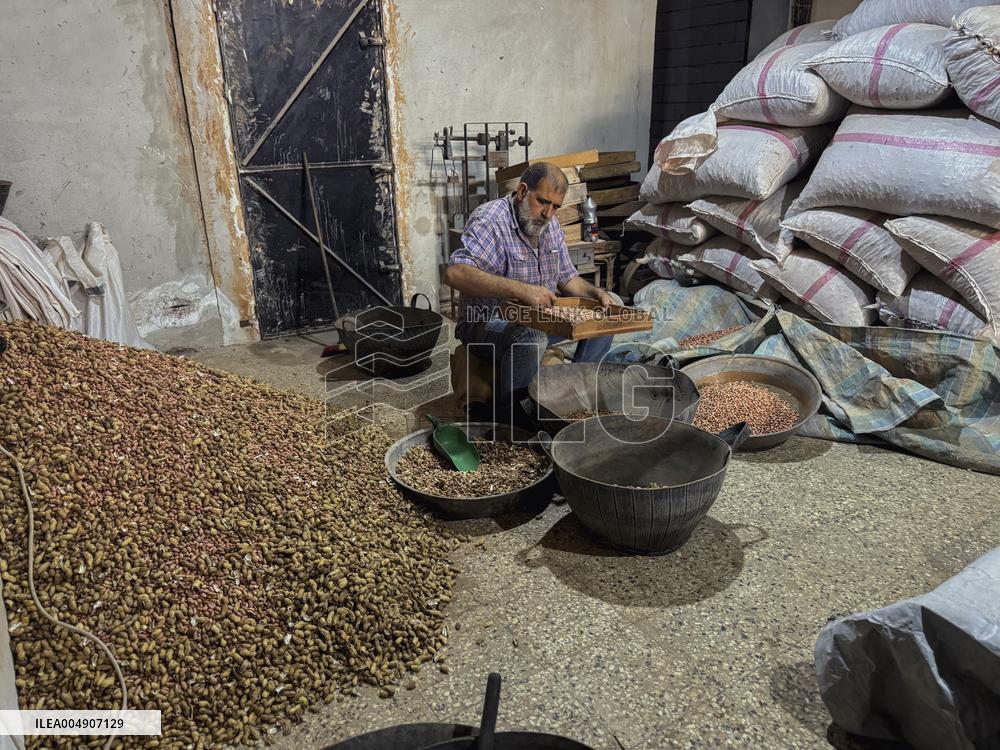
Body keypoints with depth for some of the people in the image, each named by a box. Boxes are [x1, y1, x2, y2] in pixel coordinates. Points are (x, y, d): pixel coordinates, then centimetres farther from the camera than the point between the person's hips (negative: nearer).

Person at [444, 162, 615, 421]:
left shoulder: (550, 225, 7)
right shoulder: (490, 220, -20)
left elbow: (567, 277, 16)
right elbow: (454, 273, -35)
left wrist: (596, 293, -6)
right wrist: (520, 289, -44)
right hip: (488, 322, -8)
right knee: (530, 339, -38)